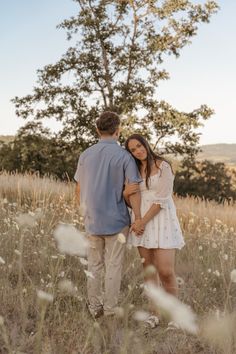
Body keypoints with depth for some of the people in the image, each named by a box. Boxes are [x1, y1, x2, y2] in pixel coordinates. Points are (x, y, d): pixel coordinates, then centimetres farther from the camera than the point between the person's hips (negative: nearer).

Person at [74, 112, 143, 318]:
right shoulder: (124, 156, -11)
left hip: (92, 220, 4)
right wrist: (138, 218, -11)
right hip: (116, 220, -4)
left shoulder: (86, 155, 3)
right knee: (113, 266, 5)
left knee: (94, 265, 15)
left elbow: (79, 189, 9)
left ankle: (94, 308, 22)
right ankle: (110, 311, 12)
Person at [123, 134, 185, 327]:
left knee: (166, 271, -10)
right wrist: (126, 193, -8)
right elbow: (130, 201, 15)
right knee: (149, 268, 6)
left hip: (161, 220, -5)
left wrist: (142, 222, -15)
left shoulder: (163, 166, -5)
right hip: (141, 221, 5)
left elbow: (162, 199, -12)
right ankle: (154, 314, 14)